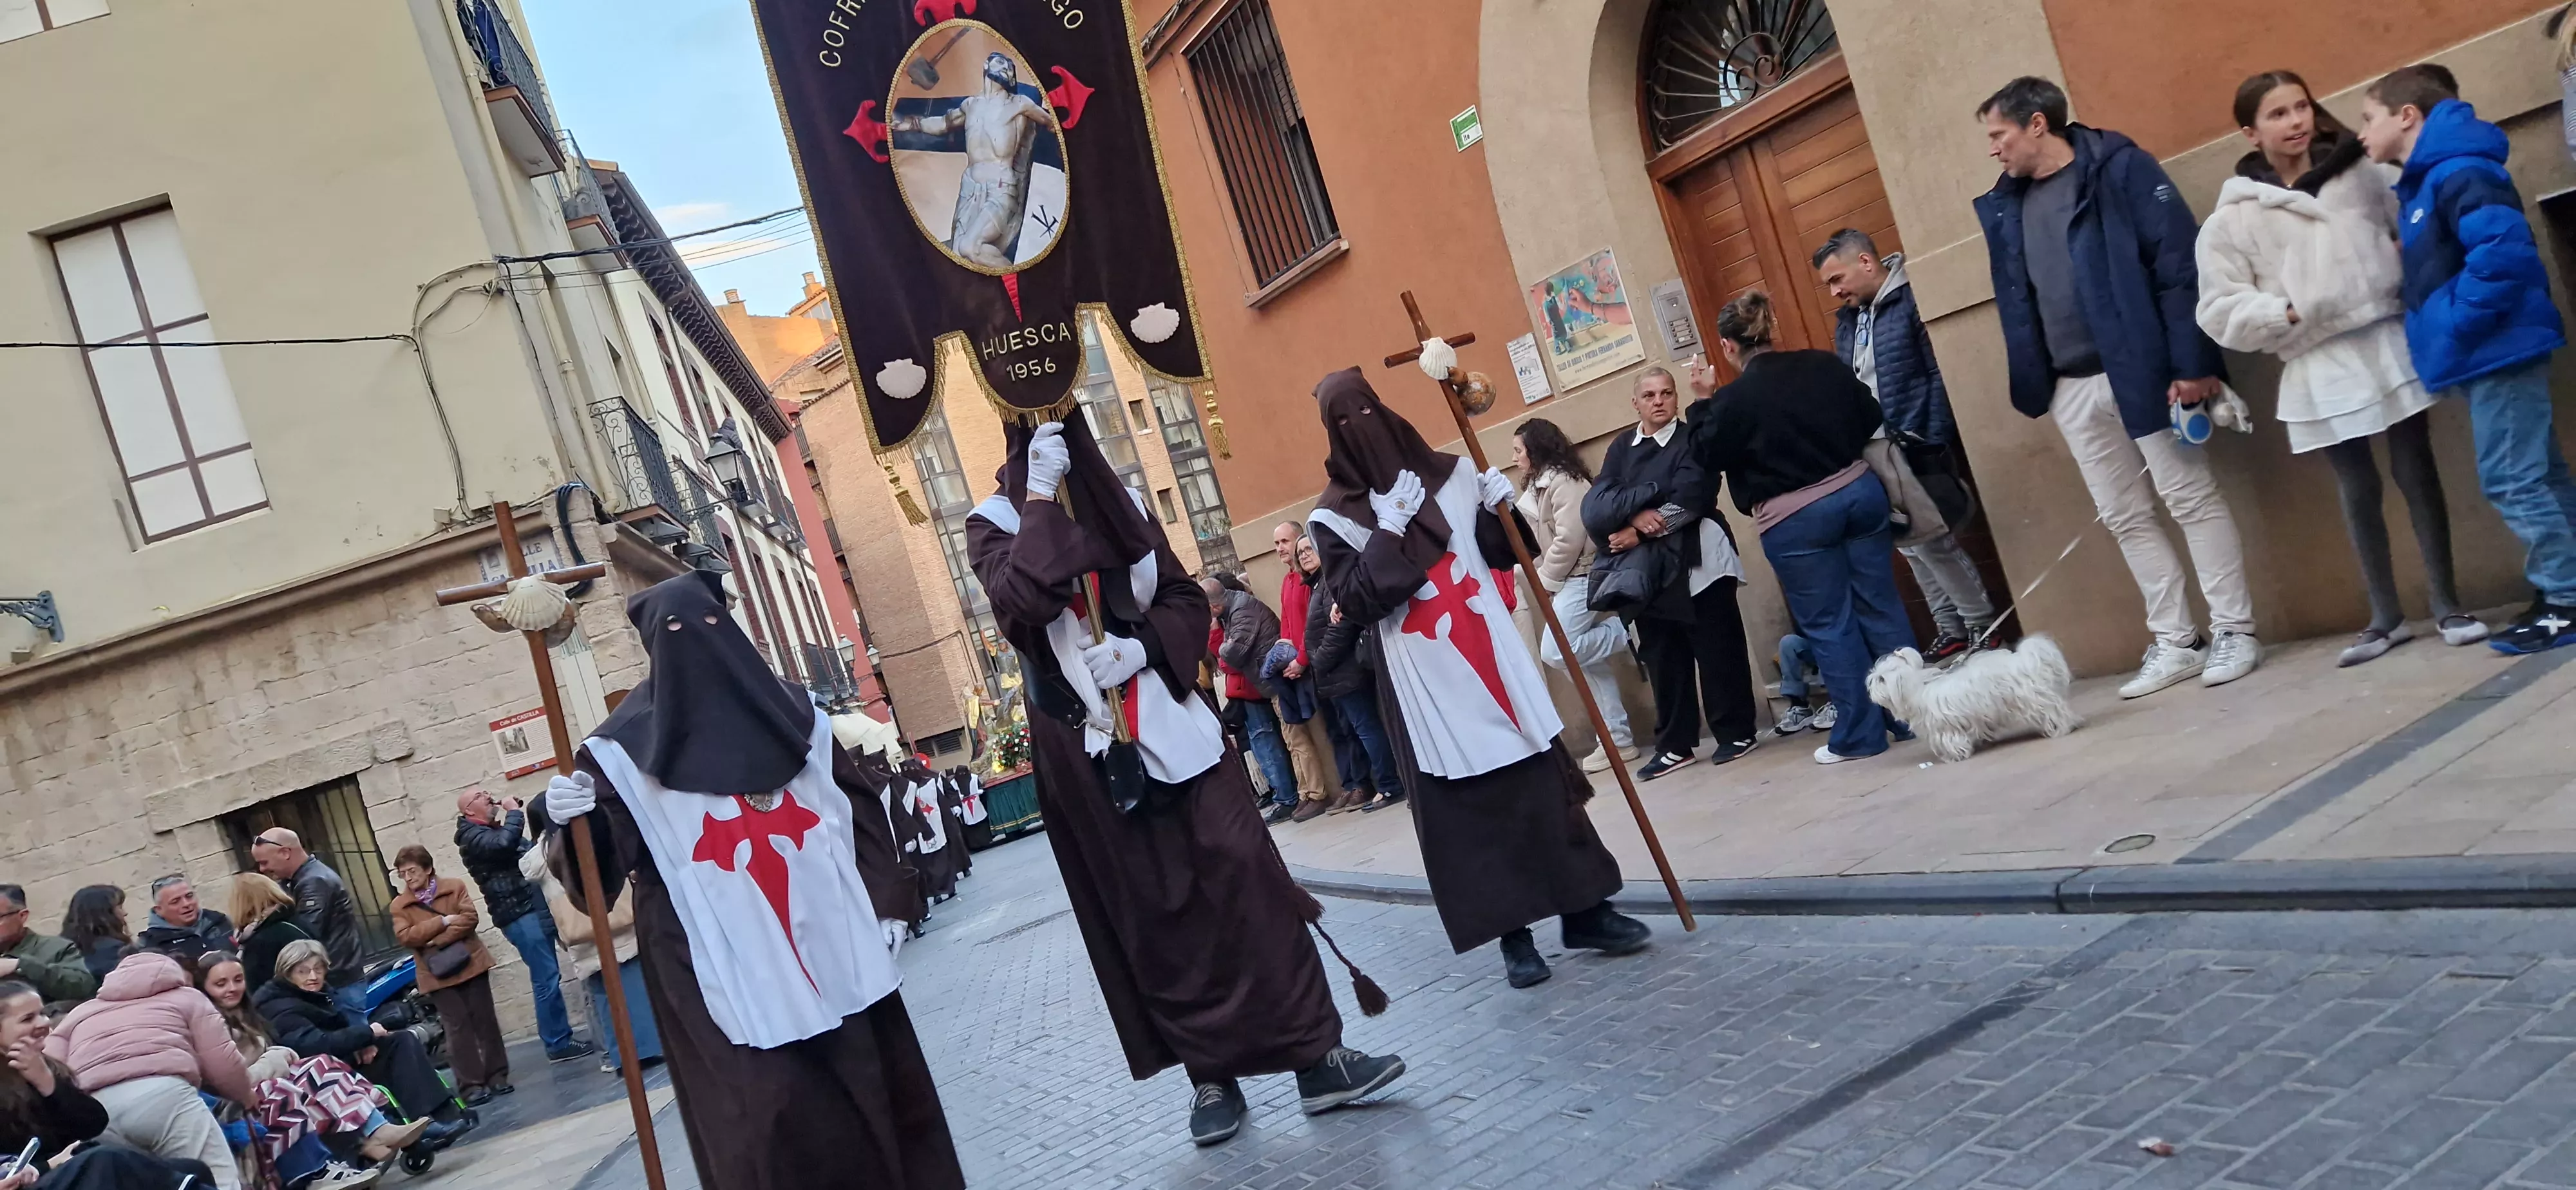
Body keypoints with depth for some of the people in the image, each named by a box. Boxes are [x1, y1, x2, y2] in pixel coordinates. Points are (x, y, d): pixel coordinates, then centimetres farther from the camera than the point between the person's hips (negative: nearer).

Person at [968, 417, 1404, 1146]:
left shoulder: (1120, 503, 7)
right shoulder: (995, 525, -2)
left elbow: (1186, 598, 8)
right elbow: (1018, 602, -22)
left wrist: (1144, 646, -11)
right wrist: (1042, 500, -22)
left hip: (1171, 724, 3)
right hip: (1086, 745, -2)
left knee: (1246, 880, -3)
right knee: (1148, 910, 4)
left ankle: (1317, 1058, 2)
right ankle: (1211, 1076, 15)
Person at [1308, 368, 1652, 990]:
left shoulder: (1449, 473, 7)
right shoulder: (1335, 517, -2)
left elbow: (1502, 551, 14)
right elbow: (1354, 600, -13)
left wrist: (1502, 511, -5)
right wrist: (1389, 533, -17)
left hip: (1493, 655, 3)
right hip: (1423, 679, -3)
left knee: (1541, 780, 5)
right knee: (1467, 806, 0)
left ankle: (1586, 910, 16)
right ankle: (1513, 936, 10)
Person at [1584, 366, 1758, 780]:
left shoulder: (1694, 439, -1)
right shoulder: (1620, 447, 13)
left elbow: (1689, 499, -15)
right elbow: (1599, 501, -1)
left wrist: (1641, 531, -17)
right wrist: (1636, 515, -19)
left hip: (1696, 561, -4)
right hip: (1644, 570, 4)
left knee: (1717, 649, 1)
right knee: (1661, 657, 6)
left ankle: (1736, 732, 12)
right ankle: (1675, 745, 13)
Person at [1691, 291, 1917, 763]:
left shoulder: (1733, 399, -13)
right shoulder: (1824, 365, 0)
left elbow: (1710, 457, -2)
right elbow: (1870, 419, 10)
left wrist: (1704, 402, 4)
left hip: (1793, 521, -4)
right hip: (1859, 492, 5)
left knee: (1829, 626, 4)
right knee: (1881, 607, 11)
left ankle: (1860, 734, 9)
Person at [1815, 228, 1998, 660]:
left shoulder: (1913, 299, -12)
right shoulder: (1847, 320, 13)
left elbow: (1943, 375, -17)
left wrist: (1934, 445, -20)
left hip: (1920, 449, -8)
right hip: (1878, 453, 8)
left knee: (1931, 539, -7)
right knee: (1911, 543, 11)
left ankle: (1984, 627, 10)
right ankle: (1951, 631, 22)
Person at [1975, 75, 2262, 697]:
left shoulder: (2121, 168, -8)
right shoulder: (2005, 206, 10)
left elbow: (2179, 263, -13)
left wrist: (2193, 363, -18)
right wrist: (2031, 383, 10)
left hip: (2141, 371, -6)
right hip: (2071, 390, 7)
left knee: (2192, 499, 2)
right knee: (2125, 519, 10)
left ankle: (2234, 633, 11)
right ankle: (2175, 643, 20)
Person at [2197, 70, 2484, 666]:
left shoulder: (2363, 173, 6)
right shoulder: (2233, 217, -1)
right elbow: (2221, 311, -3)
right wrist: (2287, 314, -14)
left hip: (2390, 345, 1)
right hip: (2320, 372, -1)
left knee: (2417, 474, 6)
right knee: (2358, 492, 7)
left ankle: (2448, 606, 19)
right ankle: (2386, 618, 21)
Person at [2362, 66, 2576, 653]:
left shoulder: (2459, 173, -17)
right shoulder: (2423, 183, 15)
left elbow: (2505, 249, -28)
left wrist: (2456, 326, -23)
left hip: (2498, 351, -10)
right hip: (2487, 355, 10)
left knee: (2512, 481, -6)